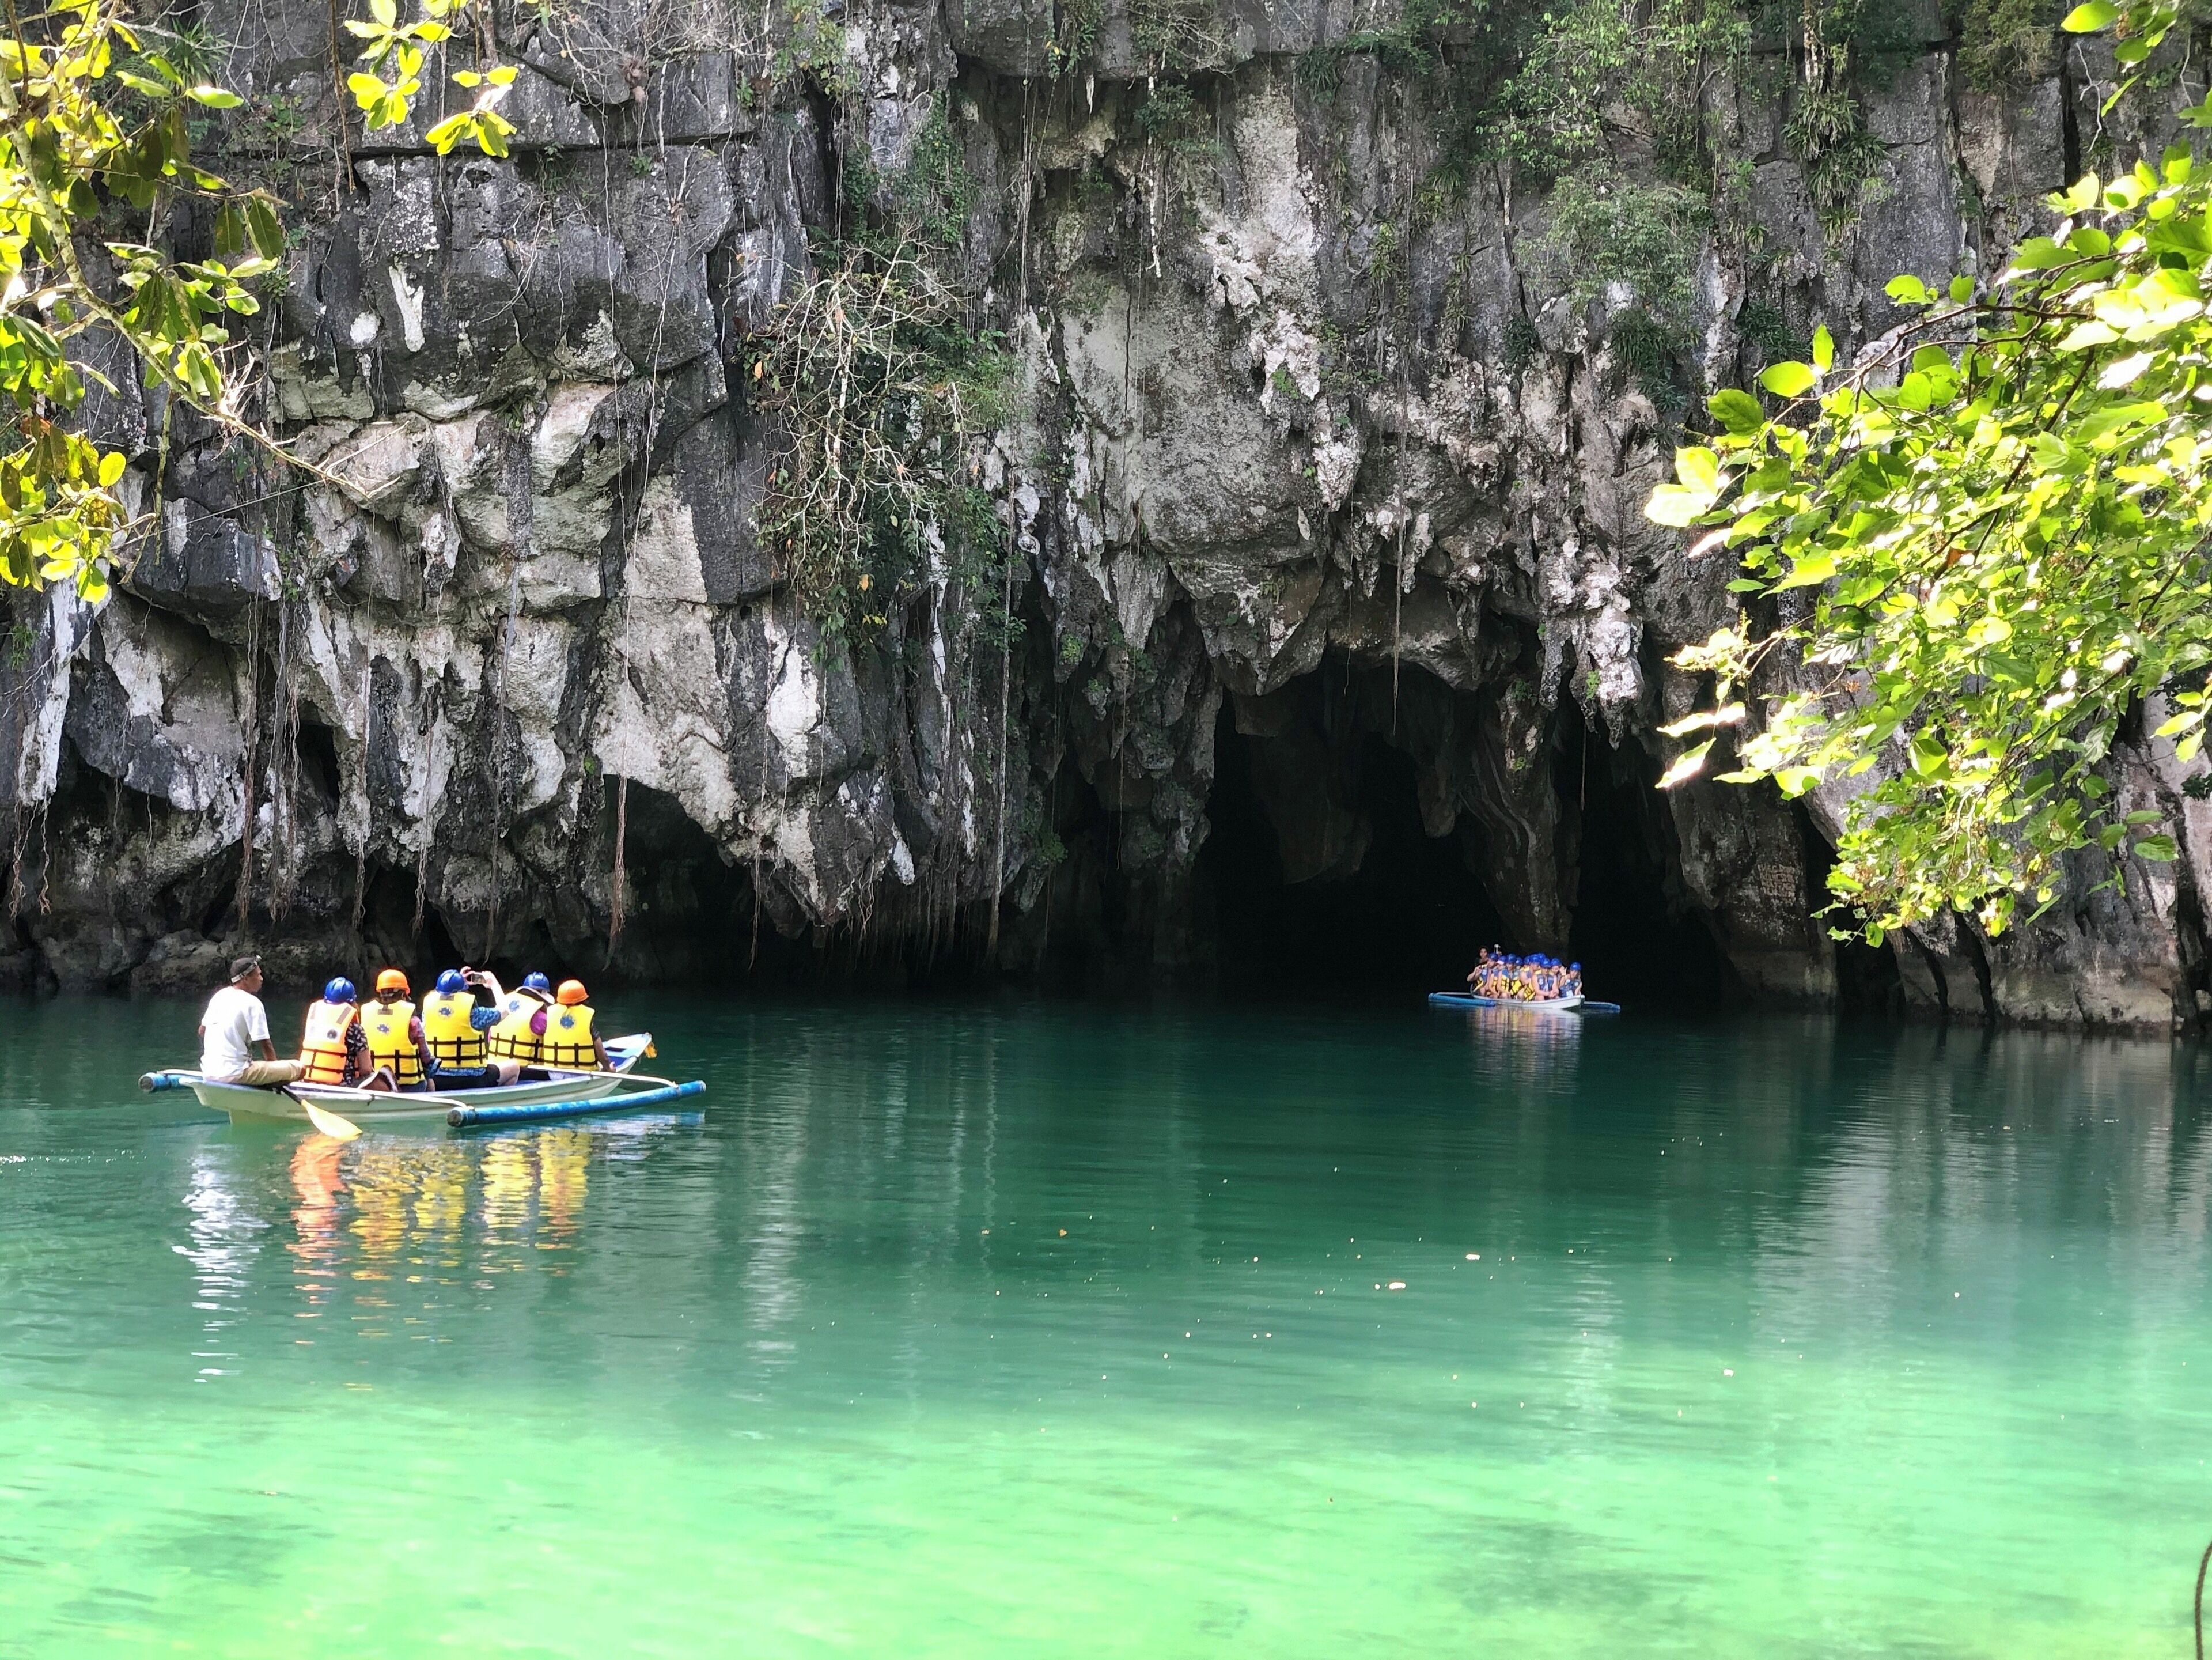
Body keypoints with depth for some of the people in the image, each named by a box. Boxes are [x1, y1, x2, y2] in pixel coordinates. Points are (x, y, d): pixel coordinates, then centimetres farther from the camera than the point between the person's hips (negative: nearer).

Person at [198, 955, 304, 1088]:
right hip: (235, 1074, -9)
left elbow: (202, 1031, 22)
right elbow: (265, 1044, -11)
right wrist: (276, 1071, 5)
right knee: (299, 1068, -10)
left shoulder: (219, 996, 12)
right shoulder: (253, 1003, -12)